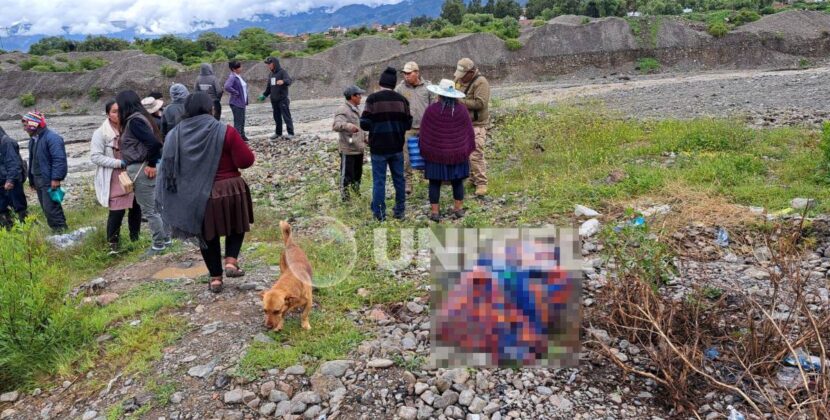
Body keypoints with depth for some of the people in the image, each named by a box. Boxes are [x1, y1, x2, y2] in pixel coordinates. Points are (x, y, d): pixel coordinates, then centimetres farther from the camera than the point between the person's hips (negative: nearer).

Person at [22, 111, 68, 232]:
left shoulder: (52, 138, -14)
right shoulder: (33, 139, 14)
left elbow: (59, 159, -21)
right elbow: (32, 160, 19)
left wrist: (56, 178, -24)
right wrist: (31, 180, 19)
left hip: (49, 181, -9)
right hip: (38, 180, 9)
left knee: (51, 208, -10)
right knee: (47, 209, 12)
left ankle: (62, 230, -1)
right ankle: (56, 230, 20)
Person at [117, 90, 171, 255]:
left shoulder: (134, 121, -16)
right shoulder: (140, 117, 12)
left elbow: (154, 142, -27)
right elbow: (154, 141, 13)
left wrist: (151, 164, -17)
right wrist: (152, 163, 8)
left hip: (141, 169, -9)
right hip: (143, 167, 9)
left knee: (149, 210, 2)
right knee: (156, 206, 17)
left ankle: (159, 244, 13)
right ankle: (166, 238, 28)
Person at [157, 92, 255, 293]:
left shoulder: (175, 136, -3)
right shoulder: (225, 132, -14)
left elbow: (168, 168, 2)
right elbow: (247, 160, -13)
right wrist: (240, 147, 7)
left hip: (196, 196, 3)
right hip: (229, 191, -3)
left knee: (209, 236, 18)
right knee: (236, 226, 23)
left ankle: (215, 278, 23)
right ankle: (231, 261, 4)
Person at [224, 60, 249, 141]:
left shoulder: (239, 76, 12)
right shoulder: (232, 77, -16)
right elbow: (227, 87, -32)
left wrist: (245, 100, 14)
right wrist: (236, 93, -21)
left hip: (242, 102, 9)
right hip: (236, 103, -9)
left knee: (242, 120, 17)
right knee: (238, 121, -8)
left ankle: (242, 136, 28)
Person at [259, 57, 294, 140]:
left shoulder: (282, 72, -6)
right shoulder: (270, 75, 16)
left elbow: (289, 80, -23)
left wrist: (283, 81, -44)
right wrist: (264, 95, 15)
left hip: (283, 99, -7)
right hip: (274, 100, 7)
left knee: (286, 116, -6)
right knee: (277, 117, 11)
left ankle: (290, 133, -1)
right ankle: (278, 133, 19)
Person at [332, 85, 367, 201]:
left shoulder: (356, 109, 13)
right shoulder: (343, 110, -18)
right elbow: (336, 125, -34)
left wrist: (365, 138, 23)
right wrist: (348, 125, -51)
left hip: (359, 149, 9)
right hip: (348, 150, -9)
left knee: (358, 174, 22)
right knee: (347, 175, -1)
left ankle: (357, 193, 38)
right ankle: (345, 198, 9)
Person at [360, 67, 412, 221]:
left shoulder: (373, 99, -11)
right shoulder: (401, 99, 1)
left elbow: (365, 124, -14)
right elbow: (408, 124, 4)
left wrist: (376, 126, 7)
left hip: (378, 148, -3)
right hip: (397, 147, 3)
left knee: (379, 181, 4)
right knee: (399, 178, 15)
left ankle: (379, 213, 8)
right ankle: (400, 210, 23)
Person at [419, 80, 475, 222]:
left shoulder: (431, 110, -9)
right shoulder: (462, 110, -5)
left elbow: (424, 133, -1)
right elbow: (469, 132, 2)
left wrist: (424, 150, 12)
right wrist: (468, 149, 14)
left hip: (435, 153, -2)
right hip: (458, 153, 2)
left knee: (435, 182, 6)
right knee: (457, 182, 13)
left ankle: (434, 212, 7)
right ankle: (459, 209, 19)